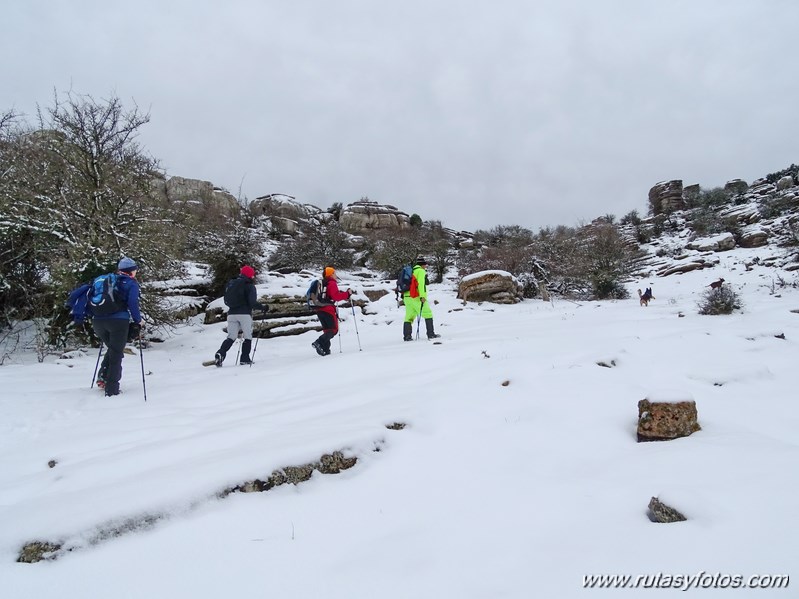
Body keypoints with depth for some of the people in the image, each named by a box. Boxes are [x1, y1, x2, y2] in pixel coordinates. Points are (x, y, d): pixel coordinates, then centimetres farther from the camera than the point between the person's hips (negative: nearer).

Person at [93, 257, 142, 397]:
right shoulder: (132, 283, 3)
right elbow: (133, 303, -9)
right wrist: (138, 321, 1)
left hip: (98, 321, 6)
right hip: (119, 321, -6)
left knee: (112, 349, 26)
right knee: (116, 355, 2)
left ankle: (103, 377, 11)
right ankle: (111, 390, -1)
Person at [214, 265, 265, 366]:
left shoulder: (230, 284, 12)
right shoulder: (249, 286, -5)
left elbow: (226, 301, 18)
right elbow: (252, 302, -14)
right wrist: (262, 307, 0)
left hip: (231, 313, 5)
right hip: (244, 314, -5)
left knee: (231, 337, 6)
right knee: (248, 337, 7)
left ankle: (220, 353, -15)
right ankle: (244, 358, 2)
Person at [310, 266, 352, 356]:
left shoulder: (321, 283, 19)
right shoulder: (332, 283, -7)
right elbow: (336, 296, -16)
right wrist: (347, 294, -9)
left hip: (319, 309, 9)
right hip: (328, 309, -9)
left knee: (327, 330, 14)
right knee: (333, 329, -5)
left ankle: (325, 349, 7)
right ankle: (319, 343, -22)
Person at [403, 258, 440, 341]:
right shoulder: (421, 271, -2)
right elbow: (421, 283, -15)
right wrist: (422, 296, -21)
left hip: (407, 297, 8)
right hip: (416, 297, -8)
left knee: (409, 317, 6)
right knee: (428, 314, -1)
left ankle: (407, 336, -1)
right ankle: (431, 334, -2)